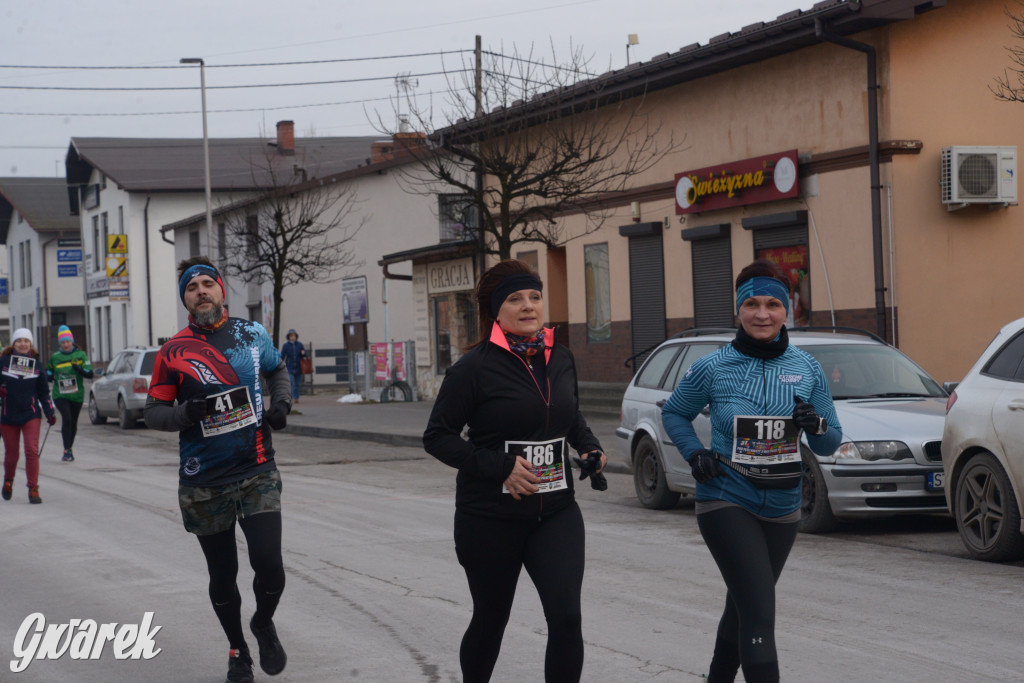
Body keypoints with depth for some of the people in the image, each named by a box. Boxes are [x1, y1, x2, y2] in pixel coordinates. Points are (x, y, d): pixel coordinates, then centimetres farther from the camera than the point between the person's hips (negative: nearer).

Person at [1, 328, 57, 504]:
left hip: (31, 414, 0)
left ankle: (33, 489, -10)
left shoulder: (36, 363, 6)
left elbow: (44, 391, 11)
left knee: (32, 450, -13)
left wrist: (49, 413, 7)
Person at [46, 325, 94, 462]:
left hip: (76, 395, 1)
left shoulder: (80, 355, 1)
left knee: (73, 423, 9)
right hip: (60, 395, -1)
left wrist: (79, 369, -24)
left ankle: (69, 449, 30)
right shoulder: (55, 357, 5)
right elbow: (48, 374, 20)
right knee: (66, 419, -21)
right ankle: (67, 451, -18)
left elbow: (89, 374, -6)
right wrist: (49, 376, -3)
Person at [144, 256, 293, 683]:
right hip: (204, 484, -1)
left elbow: (277, 370, 23)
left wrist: (280, 402, 3)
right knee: (222, 576, 10)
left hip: (257, 472, 1)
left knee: (268, 564, -12)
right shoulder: (173, 352, -4)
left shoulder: (253, 335, 4)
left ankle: (264, 624, 20)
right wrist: (186, 412, -21)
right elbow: (153, 412, -1)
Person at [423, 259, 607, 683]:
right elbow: (437, 436, -10)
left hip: (556, 511, 3)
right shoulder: (475, 368, -11)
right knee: (490, 620, 12)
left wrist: (590, 447, 6)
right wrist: (499, 467, -20)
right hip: (490, 519, -3)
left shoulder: (561, 360, 6)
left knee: (566, 617, -12)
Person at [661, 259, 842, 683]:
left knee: (742, 605, 19)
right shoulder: (712, 369, -7)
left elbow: (829, 445, 6)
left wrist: (817, 426, -17)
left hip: (782, 507, 4)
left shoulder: (807, 369, 1)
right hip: (727, 503, -4)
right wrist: (694, 454, -8)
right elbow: (674, 414, 9)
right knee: (759, 613, -16)